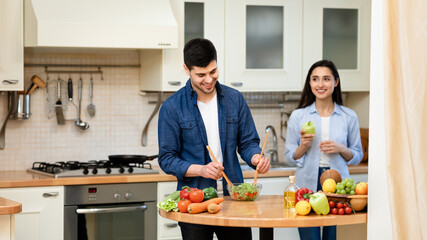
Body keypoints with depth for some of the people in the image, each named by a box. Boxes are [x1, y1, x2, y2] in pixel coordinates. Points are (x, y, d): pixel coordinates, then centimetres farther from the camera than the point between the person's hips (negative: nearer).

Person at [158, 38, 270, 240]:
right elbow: (167, 159, -4)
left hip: (233, 195, 3)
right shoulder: (172, 107, -4)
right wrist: (201, 170, -20)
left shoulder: (234, 99, 5)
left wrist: (256, 157, -13)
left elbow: (247, 142, 10)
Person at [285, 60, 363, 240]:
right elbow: (289, 156, 7)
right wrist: (304, 146, -12)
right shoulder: (298, 116, 5)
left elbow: (357, 156, 11)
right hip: (307, 183, 0)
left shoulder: (349, 117, 6)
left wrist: (341, 149, -8)